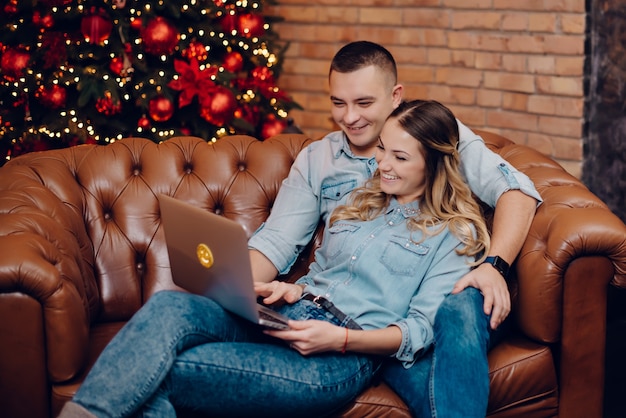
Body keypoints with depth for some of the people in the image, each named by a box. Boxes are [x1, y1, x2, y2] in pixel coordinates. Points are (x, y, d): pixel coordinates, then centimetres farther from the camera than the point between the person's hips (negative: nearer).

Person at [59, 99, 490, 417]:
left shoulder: (455, 234, 5)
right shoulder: (361, 203, 24)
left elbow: (421, 330, -3)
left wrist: (340, 338, -17)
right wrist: (291, 291, 3)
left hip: (344, 358, -6)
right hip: (292, 318, 6)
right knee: (169, 305, -28)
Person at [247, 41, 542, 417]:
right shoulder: (315, 161, 19)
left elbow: (516, 191, -1)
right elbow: (275, 243, 13)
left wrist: (494, 265, -19)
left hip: (442, 292, 0)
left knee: (463, 312, -37)